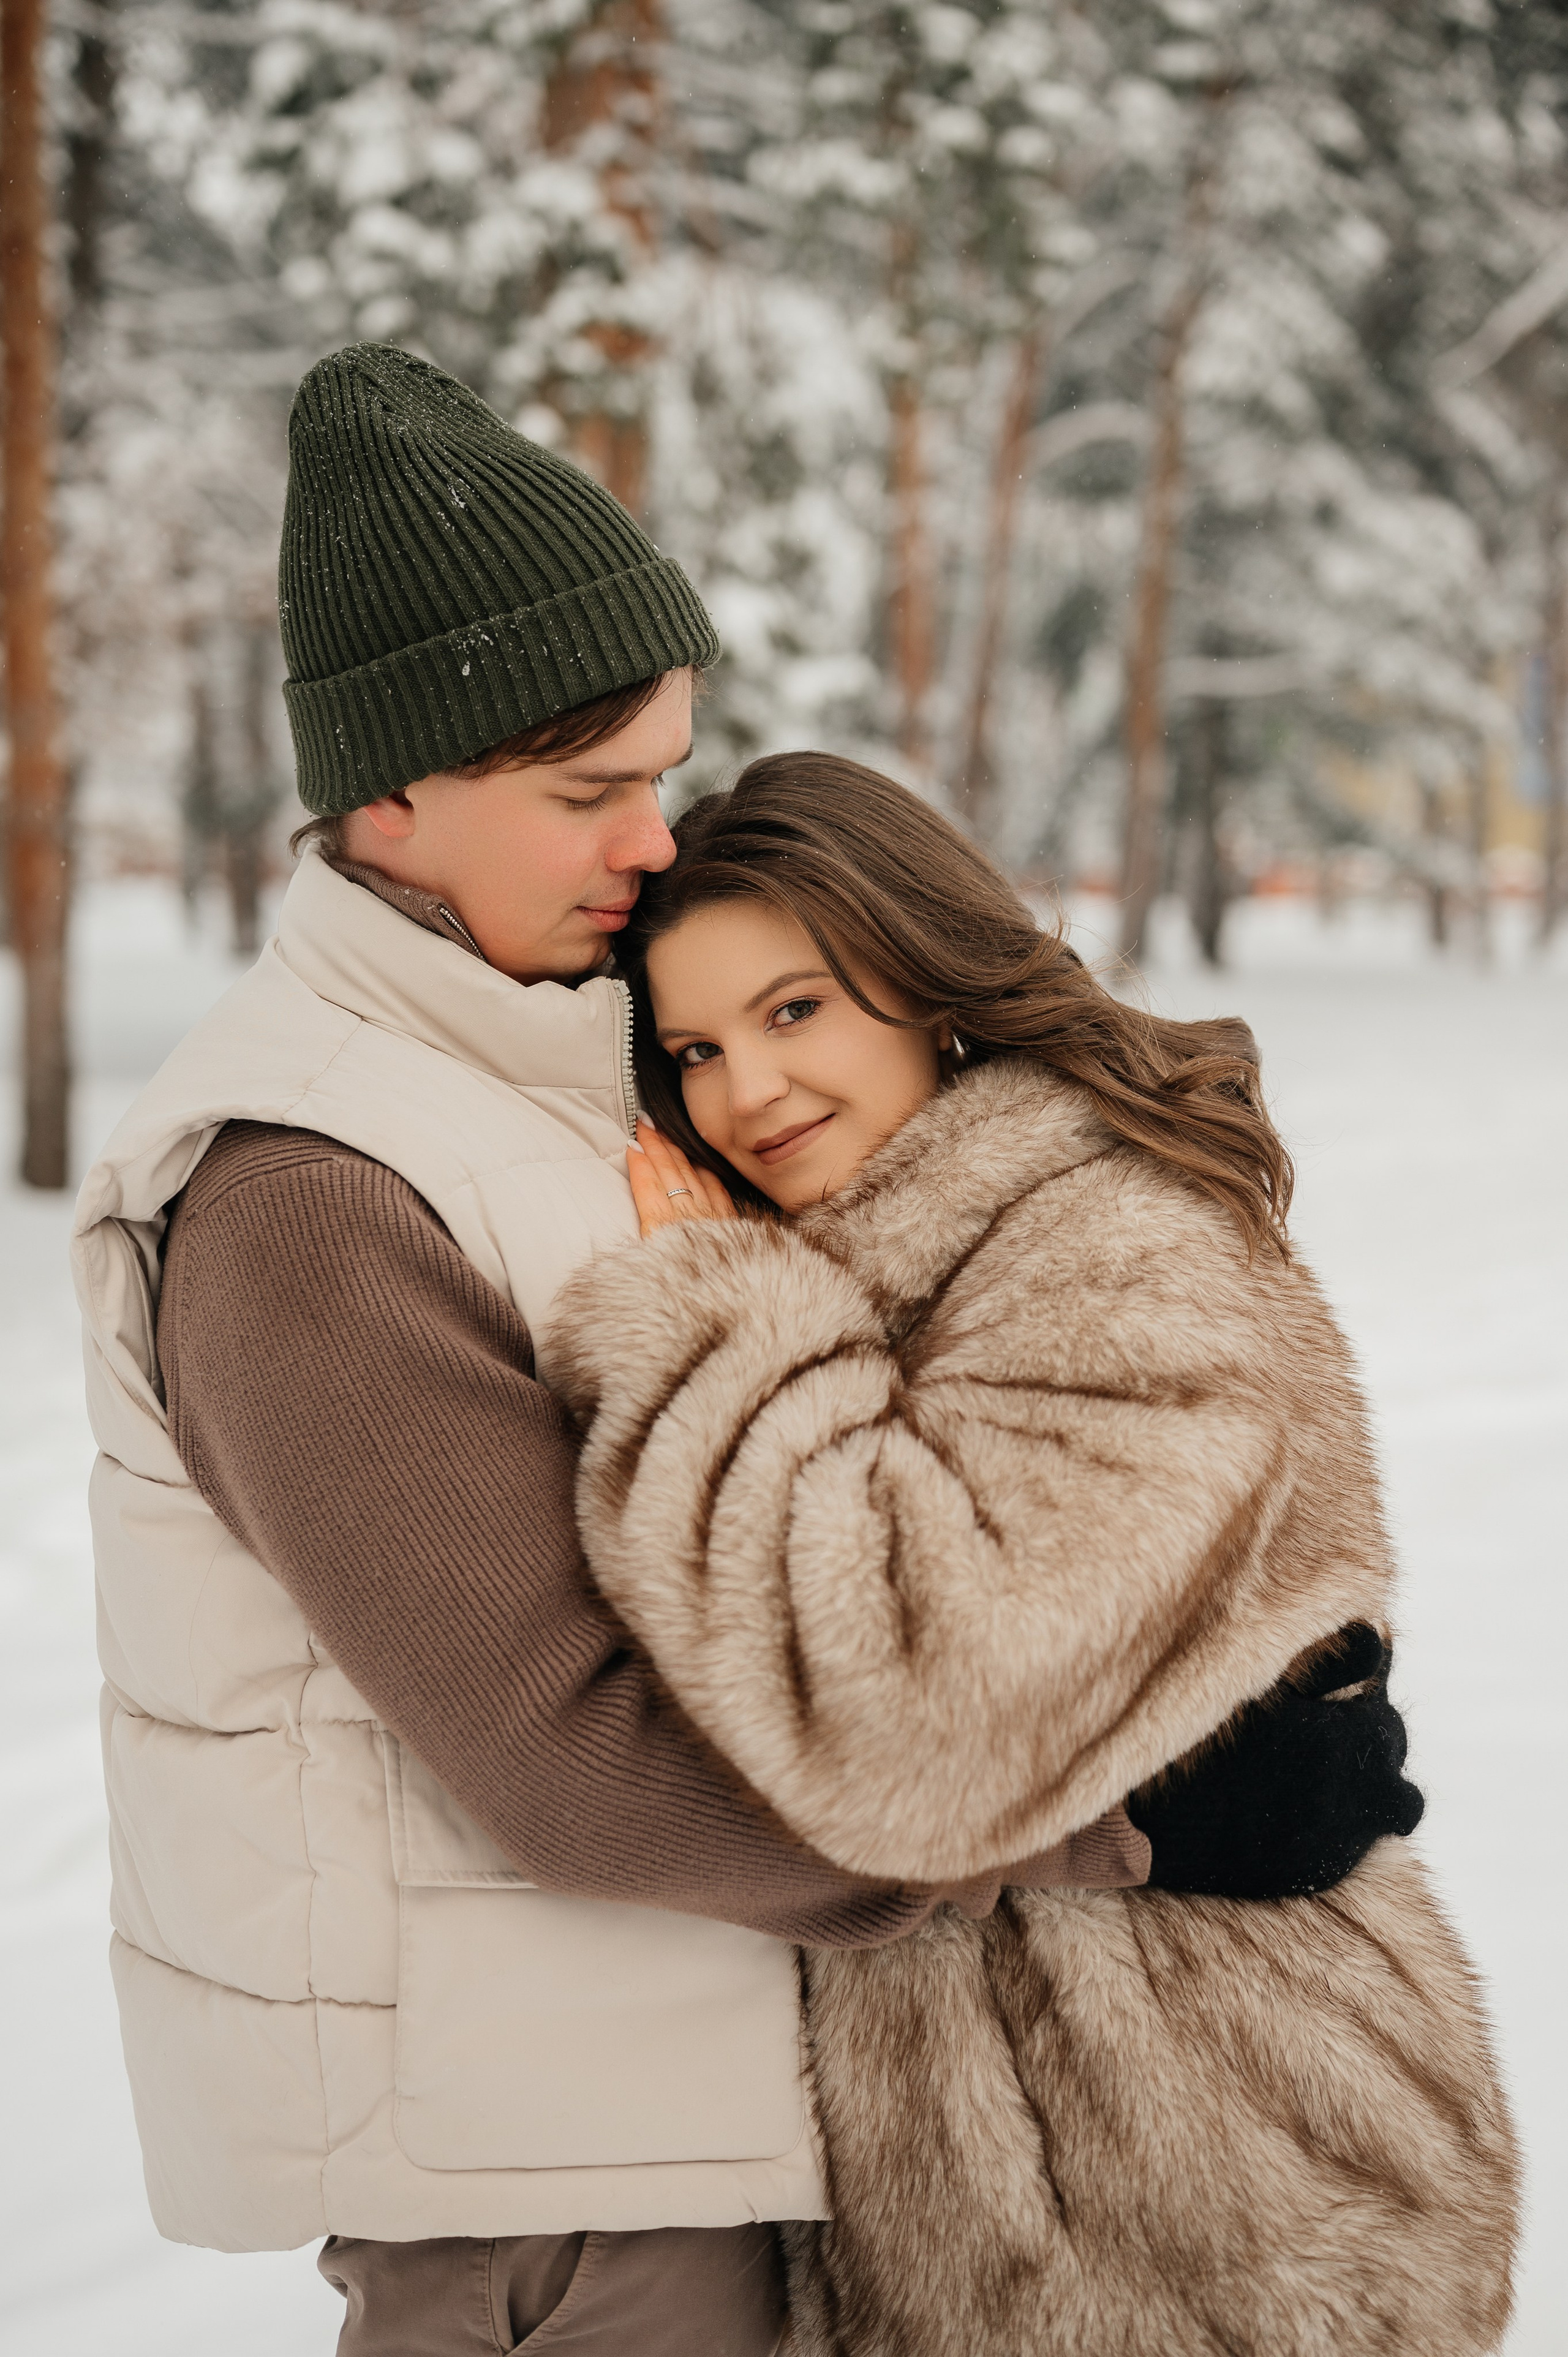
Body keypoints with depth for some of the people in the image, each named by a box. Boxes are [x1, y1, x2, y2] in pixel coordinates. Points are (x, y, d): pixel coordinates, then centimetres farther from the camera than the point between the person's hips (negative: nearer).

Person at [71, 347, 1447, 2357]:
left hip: (633, 2066, 8)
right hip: (516, 2132, -8)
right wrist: (1137, 1811, -24)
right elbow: (583, 1754, -26)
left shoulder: (551, 1060, 6)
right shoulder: (298, 1205, -23)